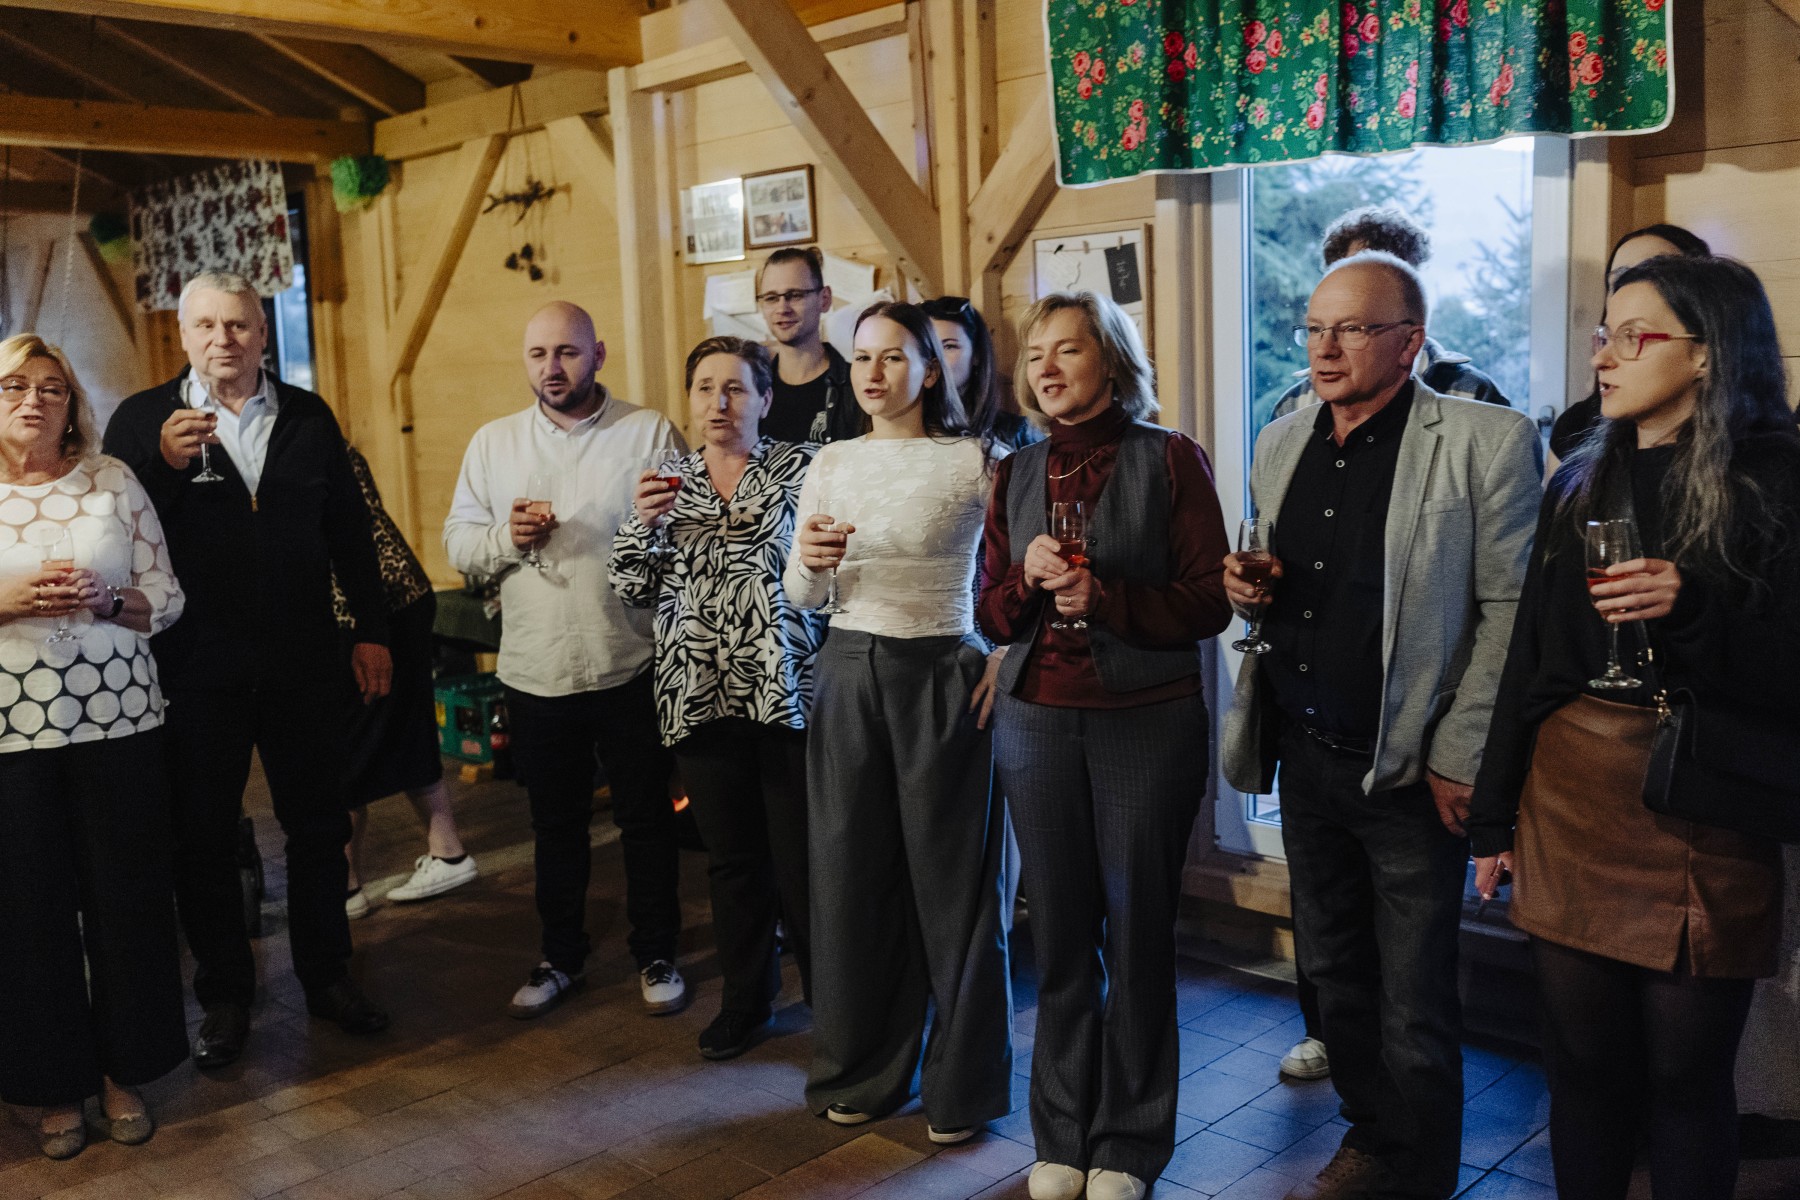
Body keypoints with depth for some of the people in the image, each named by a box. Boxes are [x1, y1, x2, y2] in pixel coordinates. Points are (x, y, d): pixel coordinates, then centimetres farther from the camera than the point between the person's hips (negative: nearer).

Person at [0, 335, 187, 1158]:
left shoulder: (112, 480, 4)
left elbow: (166, 597, 4)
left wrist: (106, 602, -14)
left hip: (118, 721, 1)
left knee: (127, 893, 6)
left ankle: (124, 1069, 25)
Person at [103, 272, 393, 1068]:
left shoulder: (308, 417, 6)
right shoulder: (142, 421, -1)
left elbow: (349, 530, 9)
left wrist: (371, 630, 6)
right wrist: (164, 465, -24)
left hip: (303, 661, 2)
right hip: (196, 666, -1)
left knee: (320, 825, 11)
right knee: (203, 837, 10)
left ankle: (327, 975, 28)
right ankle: (224, 996, 26)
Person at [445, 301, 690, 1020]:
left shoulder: (650, 433, -2)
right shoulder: (494, 442, 7)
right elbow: (458, 543, 5)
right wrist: (506, 536, -13)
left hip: (630, 665, -3)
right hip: (535, 671, 3)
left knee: (646, 818, 9)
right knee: (556, 824, 16)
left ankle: (656, 955, 26)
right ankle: (561, 957, 33)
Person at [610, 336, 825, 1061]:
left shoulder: (798, 468, 0)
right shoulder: (670, 483, 11)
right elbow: (633, 591, 8)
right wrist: (641, 522, -6)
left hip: (786, 694, -3)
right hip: (700, 698, 4)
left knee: (801, 859, -2)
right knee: (731, 858, 14)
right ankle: (745, 997, 30)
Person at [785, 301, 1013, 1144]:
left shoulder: (972, 460, -4)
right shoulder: (831, 465, 7)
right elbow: (799, 597, 7)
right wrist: (811, 562, -13)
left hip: (941, 677, -4)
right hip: (849, 673, 4)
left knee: (950, 880, 3)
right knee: (851, 874, 9)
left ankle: (963, 1087, 20)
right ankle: (864, 1071, 28)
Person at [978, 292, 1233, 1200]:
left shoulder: (1170, 461, -3)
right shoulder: (1017, 475, 9)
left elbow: (1208, 604, -6)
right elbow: (993, 616, 9)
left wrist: (1105, 597, -19)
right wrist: (1029, 578, -12)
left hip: (1146, 720, -3)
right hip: (1038, 722, 3)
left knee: (1136, 931, 6)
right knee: (1059, 931, 10)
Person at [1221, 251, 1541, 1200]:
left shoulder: (1487, 441, -11)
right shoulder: (1281, 444, 9)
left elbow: (1509, 610, -13)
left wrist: (1460, 759, -16)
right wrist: (1247, 588, -3)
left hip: (1410, 769, -6)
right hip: (1304, 756, 6)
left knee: (1415, 1007, 5)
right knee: (1334, 971, 19)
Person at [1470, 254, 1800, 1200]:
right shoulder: (1581, 484, 11)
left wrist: (1692, 609, -23)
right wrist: (1494, 815, 11)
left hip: (1700, 812, -4)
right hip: (1570, 798, 4)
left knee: (1685, 1076, 5)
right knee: (1583, 1061, 10)